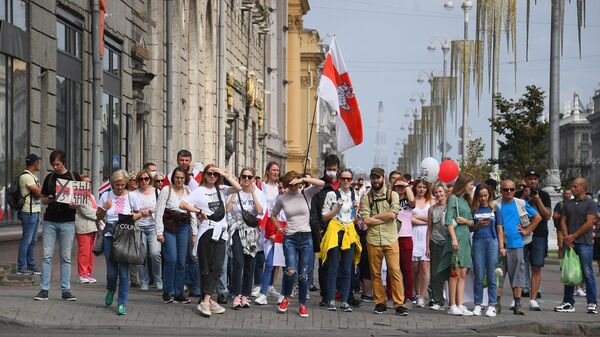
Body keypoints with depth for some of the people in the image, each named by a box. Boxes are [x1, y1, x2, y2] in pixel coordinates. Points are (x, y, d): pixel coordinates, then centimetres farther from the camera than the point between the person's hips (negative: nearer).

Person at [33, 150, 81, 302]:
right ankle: (44, 290, 0)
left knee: (66, 257, 2)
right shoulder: (49, 178, 10)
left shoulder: (74, 177, 4)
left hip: (68, 222, -2)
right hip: (50, 221, 2)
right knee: (46, 255, -2)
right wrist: (48, 200, -8)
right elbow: (43, 199, 14)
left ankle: (66, 290, 6)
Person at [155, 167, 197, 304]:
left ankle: (179, 293, 11)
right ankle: (167, 293, -2)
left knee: (181, 261, 4)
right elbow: (159, 212, -4)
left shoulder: (189, 192, 11)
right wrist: (159, 232, -9)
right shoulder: (166, 190, -1)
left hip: (184, 227, 4)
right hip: (169, 227, -4)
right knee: (171, 259, -12)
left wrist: (194, 232, 10)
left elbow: (193, 213, 15)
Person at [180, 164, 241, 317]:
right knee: (206, 267, 0)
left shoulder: (221, 189, 12)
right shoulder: (199, 191, 0)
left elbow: (238, 188, -3)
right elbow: (182, 204, -8)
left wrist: (225, 174, -4)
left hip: (221, 232, 4)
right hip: (207, 231, -4)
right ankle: (207, 301, 2)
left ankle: (206, 301, -5)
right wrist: (199, 211, -8)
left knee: (217, 267, -4)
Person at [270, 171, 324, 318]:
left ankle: (302, 305, 15)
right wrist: (280, 228, 7)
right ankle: (286, 298, 10)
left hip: (306, 237, 0)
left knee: (304, 274, 2)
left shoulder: (306, 194, 0)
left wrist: (303, 179, -21)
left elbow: (321, 184, -17)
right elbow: (273, 215, 20)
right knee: (291, 271, -15)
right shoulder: (282, 199, 4)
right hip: (289, 238, 0)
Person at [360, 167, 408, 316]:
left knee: (395, 271, -7)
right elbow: (366, 220, -6)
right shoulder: (366, 198, 7)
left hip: (390, 239, -1)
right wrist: (385, 218, -7)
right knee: (375, 273, 5)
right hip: (373, 240, 1)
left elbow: (392, 214, -9)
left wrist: (374, 217, -3)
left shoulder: (392, 195, 6)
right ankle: (380, 303, 13)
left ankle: (399, 304, -6)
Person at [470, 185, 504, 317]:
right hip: (478, 242, 1)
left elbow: (499, 229, 7)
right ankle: (477, 305, 9)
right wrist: (478, 225, -8)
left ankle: (492, 305, 1)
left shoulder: (495, 209, 8)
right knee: (479, 276, 3)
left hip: (492, 242, -1)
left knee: (492, 276, -1)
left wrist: (502, 247, 0)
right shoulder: (474, 210, 9)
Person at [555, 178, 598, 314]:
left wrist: (573, 236, -10)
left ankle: (592, 303, -4)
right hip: (569, 243, 5)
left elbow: (589, 223, -8)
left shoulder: (590, 204, 0)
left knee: (588, 273, -6)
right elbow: (563, 221, 12)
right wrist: (566, 237, -5)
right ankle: (568, 303, 11)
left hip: (584, 243, -5)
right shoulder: (568, 204, 17)